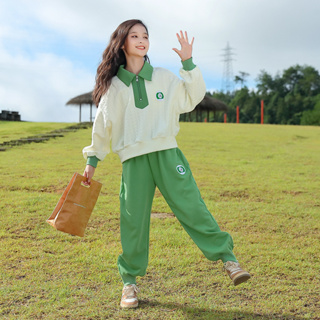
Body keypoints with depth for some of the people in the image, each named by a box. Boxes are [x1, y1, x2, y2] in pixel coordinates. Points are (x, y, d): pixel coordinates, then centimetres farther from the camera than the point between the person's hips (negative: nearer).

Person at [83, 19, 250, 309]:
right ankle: (130, 282, 17)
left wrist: (188, 63, -4)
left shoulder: (164, 78, 9)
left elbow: (194, 97, 4)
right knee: (133, 221, 2)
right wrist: (93, 160, 18)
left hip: (167, 154, 0)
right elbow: (102, 125, 16)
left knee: (192, 207, -8)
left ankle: (228, 258, -1)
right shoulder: (113, 85, 9)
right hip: (133, 162, 0)